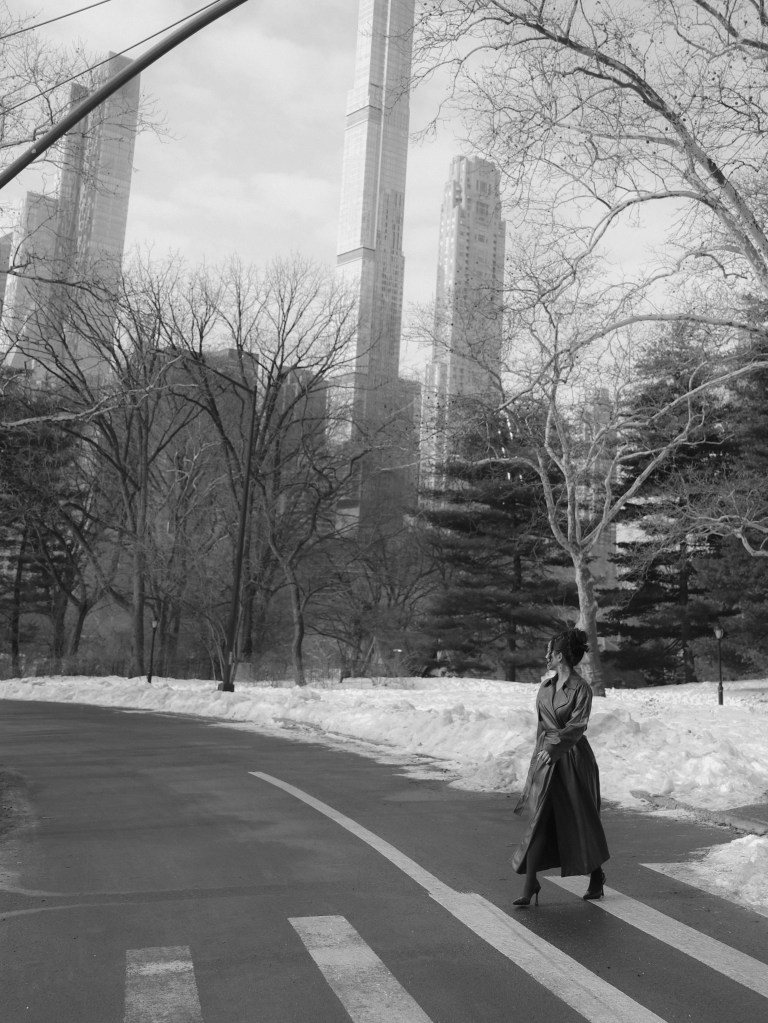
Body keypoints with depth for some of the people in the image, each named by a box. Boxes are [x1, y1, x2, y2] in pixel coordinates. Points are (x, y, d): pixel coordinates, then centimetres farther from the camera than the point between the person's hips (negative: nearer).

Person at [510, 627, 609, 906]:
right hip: (546, 755, 5)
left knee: (581, 819, 9)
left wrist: (552, 747, -23)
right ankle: (530, 883, 0)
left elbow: (577, 726, -17)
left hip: (572, 757, -5)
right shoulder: (546, 683, 7)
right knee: (540, 818, -1)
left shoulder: (581, 688, -12)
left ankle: (596, 875, 31)